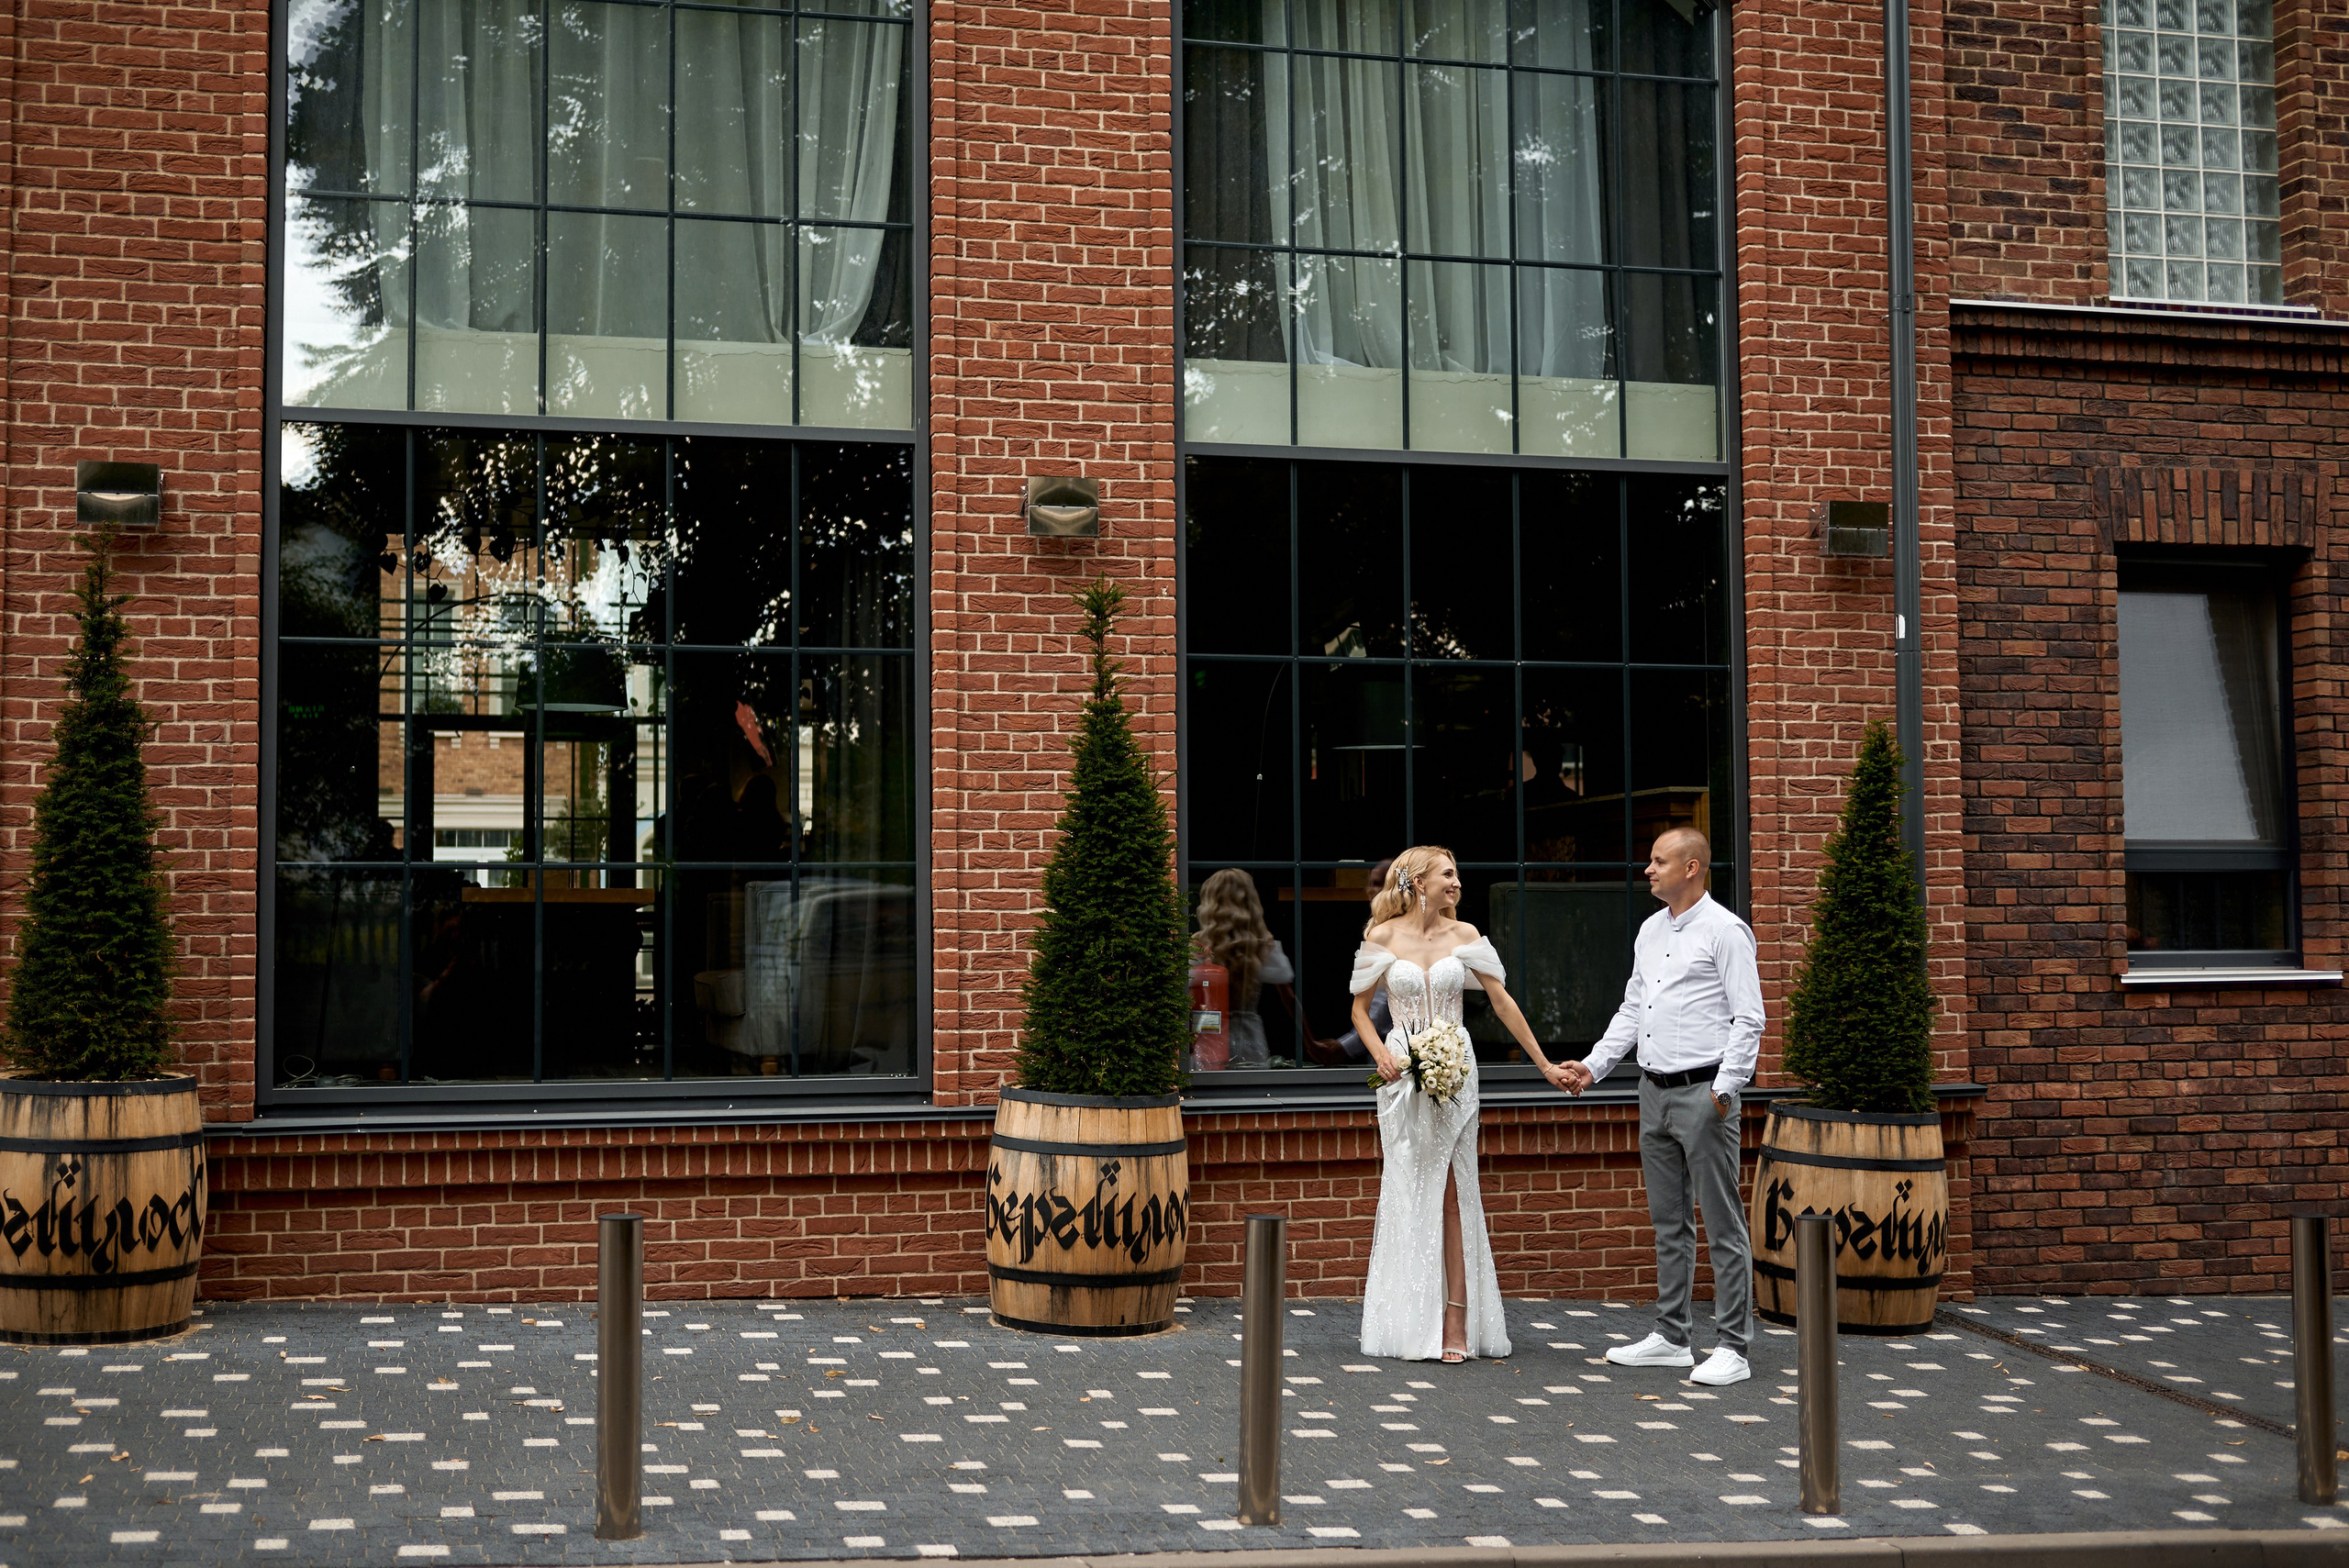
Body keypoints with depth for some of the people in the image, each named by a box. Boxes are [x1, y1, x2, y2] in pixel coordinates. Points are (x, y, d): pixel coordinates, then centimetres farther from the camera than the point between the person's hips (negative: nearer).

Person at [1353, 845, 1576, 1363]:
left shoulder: (1464, 935, 5)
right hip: (1403, 1076, -1)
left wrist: (1545, 1064, 6)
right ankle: (1412, 1325, 9)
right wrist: (1380, 1054, -9)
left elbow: (1502, 1003, 7)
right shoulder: (1383, 937, 1)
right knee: (1409, 1195, 1)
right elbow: (1359, 1008, 9)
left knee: (1453, 1194, -2)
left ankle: (1456, 1324, -2)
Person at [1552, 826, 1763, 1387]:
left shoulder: (1725, 930, -8)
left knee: (1722, 1223, -3)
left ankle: (1732, 1347, 3)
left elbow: (1749, 1018, -12)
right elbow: (1631, 1011, 20)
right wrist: (1593, 1066, 11)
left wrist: (1724, 1088, -18)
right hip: (1655, 1092, 8)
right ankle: (1670, 1338, 22)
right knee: (1668, 1221, 14)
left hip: (1703, 1092, -8)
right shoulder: (1650, 931, 15)